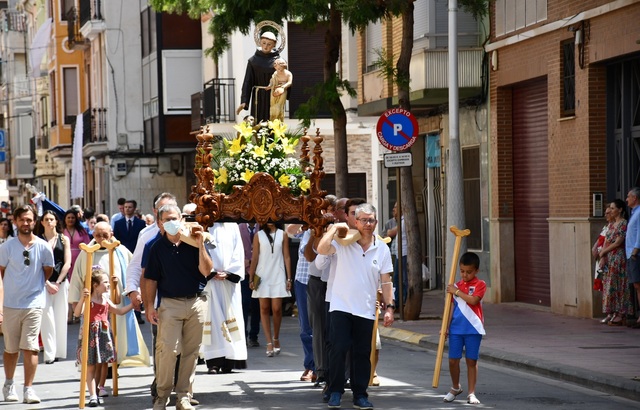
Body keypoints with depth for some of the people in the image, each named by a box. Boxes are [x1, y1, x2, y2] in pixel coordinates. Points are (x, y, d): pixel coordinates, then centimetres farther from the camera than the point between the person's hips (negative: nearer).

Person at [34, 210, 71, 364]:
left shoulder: (64, 239, 8)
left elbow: (67, 263, 3)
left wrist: (57, 283, -6)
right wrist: (47, 284, -10)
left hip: (61, 282, 2)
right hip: (43, 283, -2)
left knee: (61, 317, 3)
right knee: (47, 317, -9)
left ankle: (59, 351, 9)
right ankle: (49, 353, -11)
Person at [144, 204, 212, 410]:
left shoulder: (193, 243, 3)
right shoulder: (157, 248, 2)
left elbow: (206, 271, -5)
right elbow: (151, 279, 5)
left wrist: (201, 244, -12)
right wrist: (150, 306, -2)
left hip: (196, 302, 2)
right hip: (170, 303, -1)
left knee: (191, 351, 4)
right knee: (167, 349, -10)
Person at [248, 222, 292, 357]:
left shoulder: (282, 235, 6)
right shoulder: (259, 236, 6)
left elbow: (287, 257, 5)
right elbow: (255, 258, 5)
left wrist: (289, 278, 0)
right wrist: (251, 278, 1)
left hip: (278, 276, -1)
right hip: (262, 276, 1)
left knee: (276, 309, -5)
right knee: (264, 309, -2)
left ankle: (276, 339, 16)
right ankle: (269, 343, 0)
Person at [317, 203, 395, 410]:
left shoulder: (382, 249, 5)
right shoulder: (343, 243, -3)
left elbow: (386, 281, 8)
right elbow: (322, 250, -22)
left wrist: (389, 307, 3)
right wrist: (335, 228, -18)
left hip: (366, 311, 3)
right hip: (341, 307, -2)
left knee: (362, 354, 6)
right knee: (338, 349, -6)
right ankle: (335, 392, 5)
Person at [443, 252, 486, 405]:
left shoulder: (480, 284, -3)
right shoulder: (456, 286, 10)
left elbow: (473, 300, -19)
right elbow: (452, 307, 12)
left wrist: (456, 292, -13)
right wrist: (446, 326, 7)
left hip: (473, 329, -3)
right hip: (456, 329, 4)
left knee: (471, 361, 3)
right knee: (453, 359, 4)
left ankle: (471, 393, 11)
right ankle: (455, 387, 26)